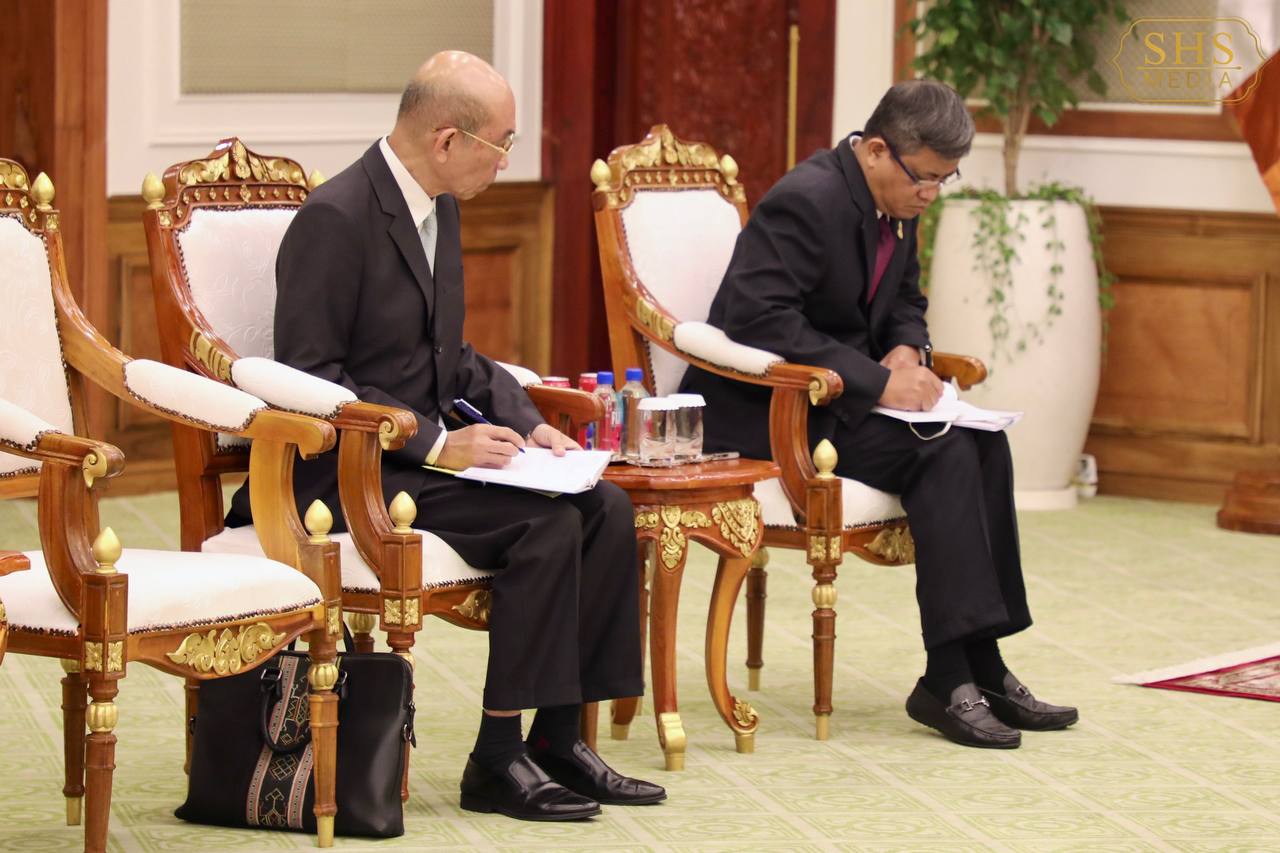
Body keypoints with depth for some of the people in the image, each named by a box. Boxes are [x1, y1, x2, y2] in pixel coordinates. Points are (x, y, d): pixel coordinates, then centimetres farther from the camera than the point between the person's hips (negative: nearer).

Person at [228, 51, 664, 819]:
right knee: (548, 523, -24)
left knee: (608, 509, -7)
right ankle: (497, 759, -15)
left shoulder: (439, 208, 10)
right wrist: (436, 441, -23)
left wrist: (526, 422, 2)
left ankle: (558, 738, -2)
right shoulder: (336, 219, -18)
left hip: (423, 450, 9)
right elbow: (308, 379, -20)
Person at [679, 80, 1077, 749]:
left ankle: (982, 665, -7)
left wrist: (906, 351, -4)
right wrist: (877, 381, -28)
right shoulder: (806, 201, -21)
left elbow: (905, 303, 22)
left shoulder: (898, 205, 7)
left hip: (834, 394, 9)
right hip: (762, 410, -9)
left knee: (982, 441, -9)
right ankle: (949, 678, -22)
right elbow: (758, 323, -30)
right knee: (945, 454, -24)